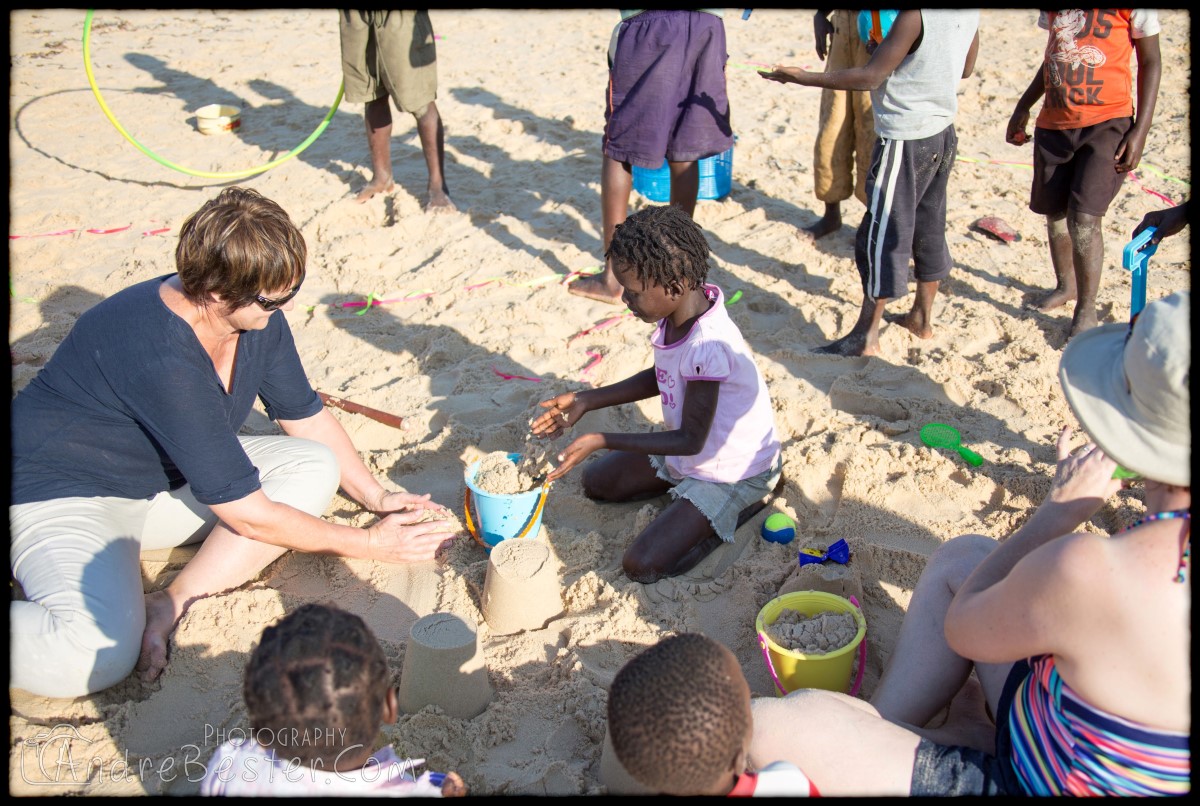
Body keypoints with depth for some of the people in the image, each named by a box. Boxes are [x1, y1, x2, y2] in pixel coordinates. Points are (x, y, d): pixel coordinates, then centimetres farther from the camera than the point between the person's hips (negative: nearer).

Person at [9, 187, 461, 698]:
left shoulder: (258, 316, -11)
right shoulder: (161, 358, -34)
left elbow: (307, 418, 6)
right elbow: (245, 512, -29)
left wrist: (377, 497, -3)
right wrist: (369, 544, -19)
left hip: (166, 476, 9)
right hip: (62, 495, -9)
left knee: (314, 468, -10)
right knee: (98, 655, -34)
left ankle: (172, 602, -15)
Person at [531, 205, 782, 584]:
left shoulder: (707, 346, -36)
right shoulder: (679, 312, -10)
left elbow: (690, 440, -27)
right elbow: (660, 379, 9)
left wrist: (600, 440, -27)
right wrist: (586, 400, 1)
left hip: (732, 473, -9)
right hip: (694, 449, 9)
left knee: (642, 566, -15)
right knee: (596, 482, 16)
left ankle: (753, 499, 0)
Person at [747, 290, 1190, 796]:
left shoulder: (1093, 570, -34)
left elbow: (962, 630, -10)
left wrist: (1058, 511, -3)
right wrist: (1108, 515, 2)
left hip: (1029, 781, -8)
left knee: (764, 726, -14)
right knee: (960, 558, 18)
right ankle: (879, 731, 15)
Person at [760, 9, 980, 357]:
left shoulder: (913, 14, -22)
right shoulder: (970, 12, 2)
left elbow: (871, 77, -20)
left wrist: (801, 77, -16)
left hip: (906, 139, -9)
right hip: (943, 132, 9)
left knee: (881, 236, -2)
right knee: (929, 229, 18)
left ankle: (866, 336, 2)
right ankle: (922, 317, 30)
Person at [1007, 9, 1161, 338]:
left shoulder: (1133, 8, -9)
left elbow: (1150, 61, -3)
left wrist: (1141, 130, -10)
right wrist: (1022, 108, 19)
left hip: (1107, 122, -5)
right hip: (1053, 122, 6)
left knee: (1084, 217, -13)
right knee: (1054, 213, 13)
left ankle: (1086, 307, 4)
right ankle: (1066, 286, 36)